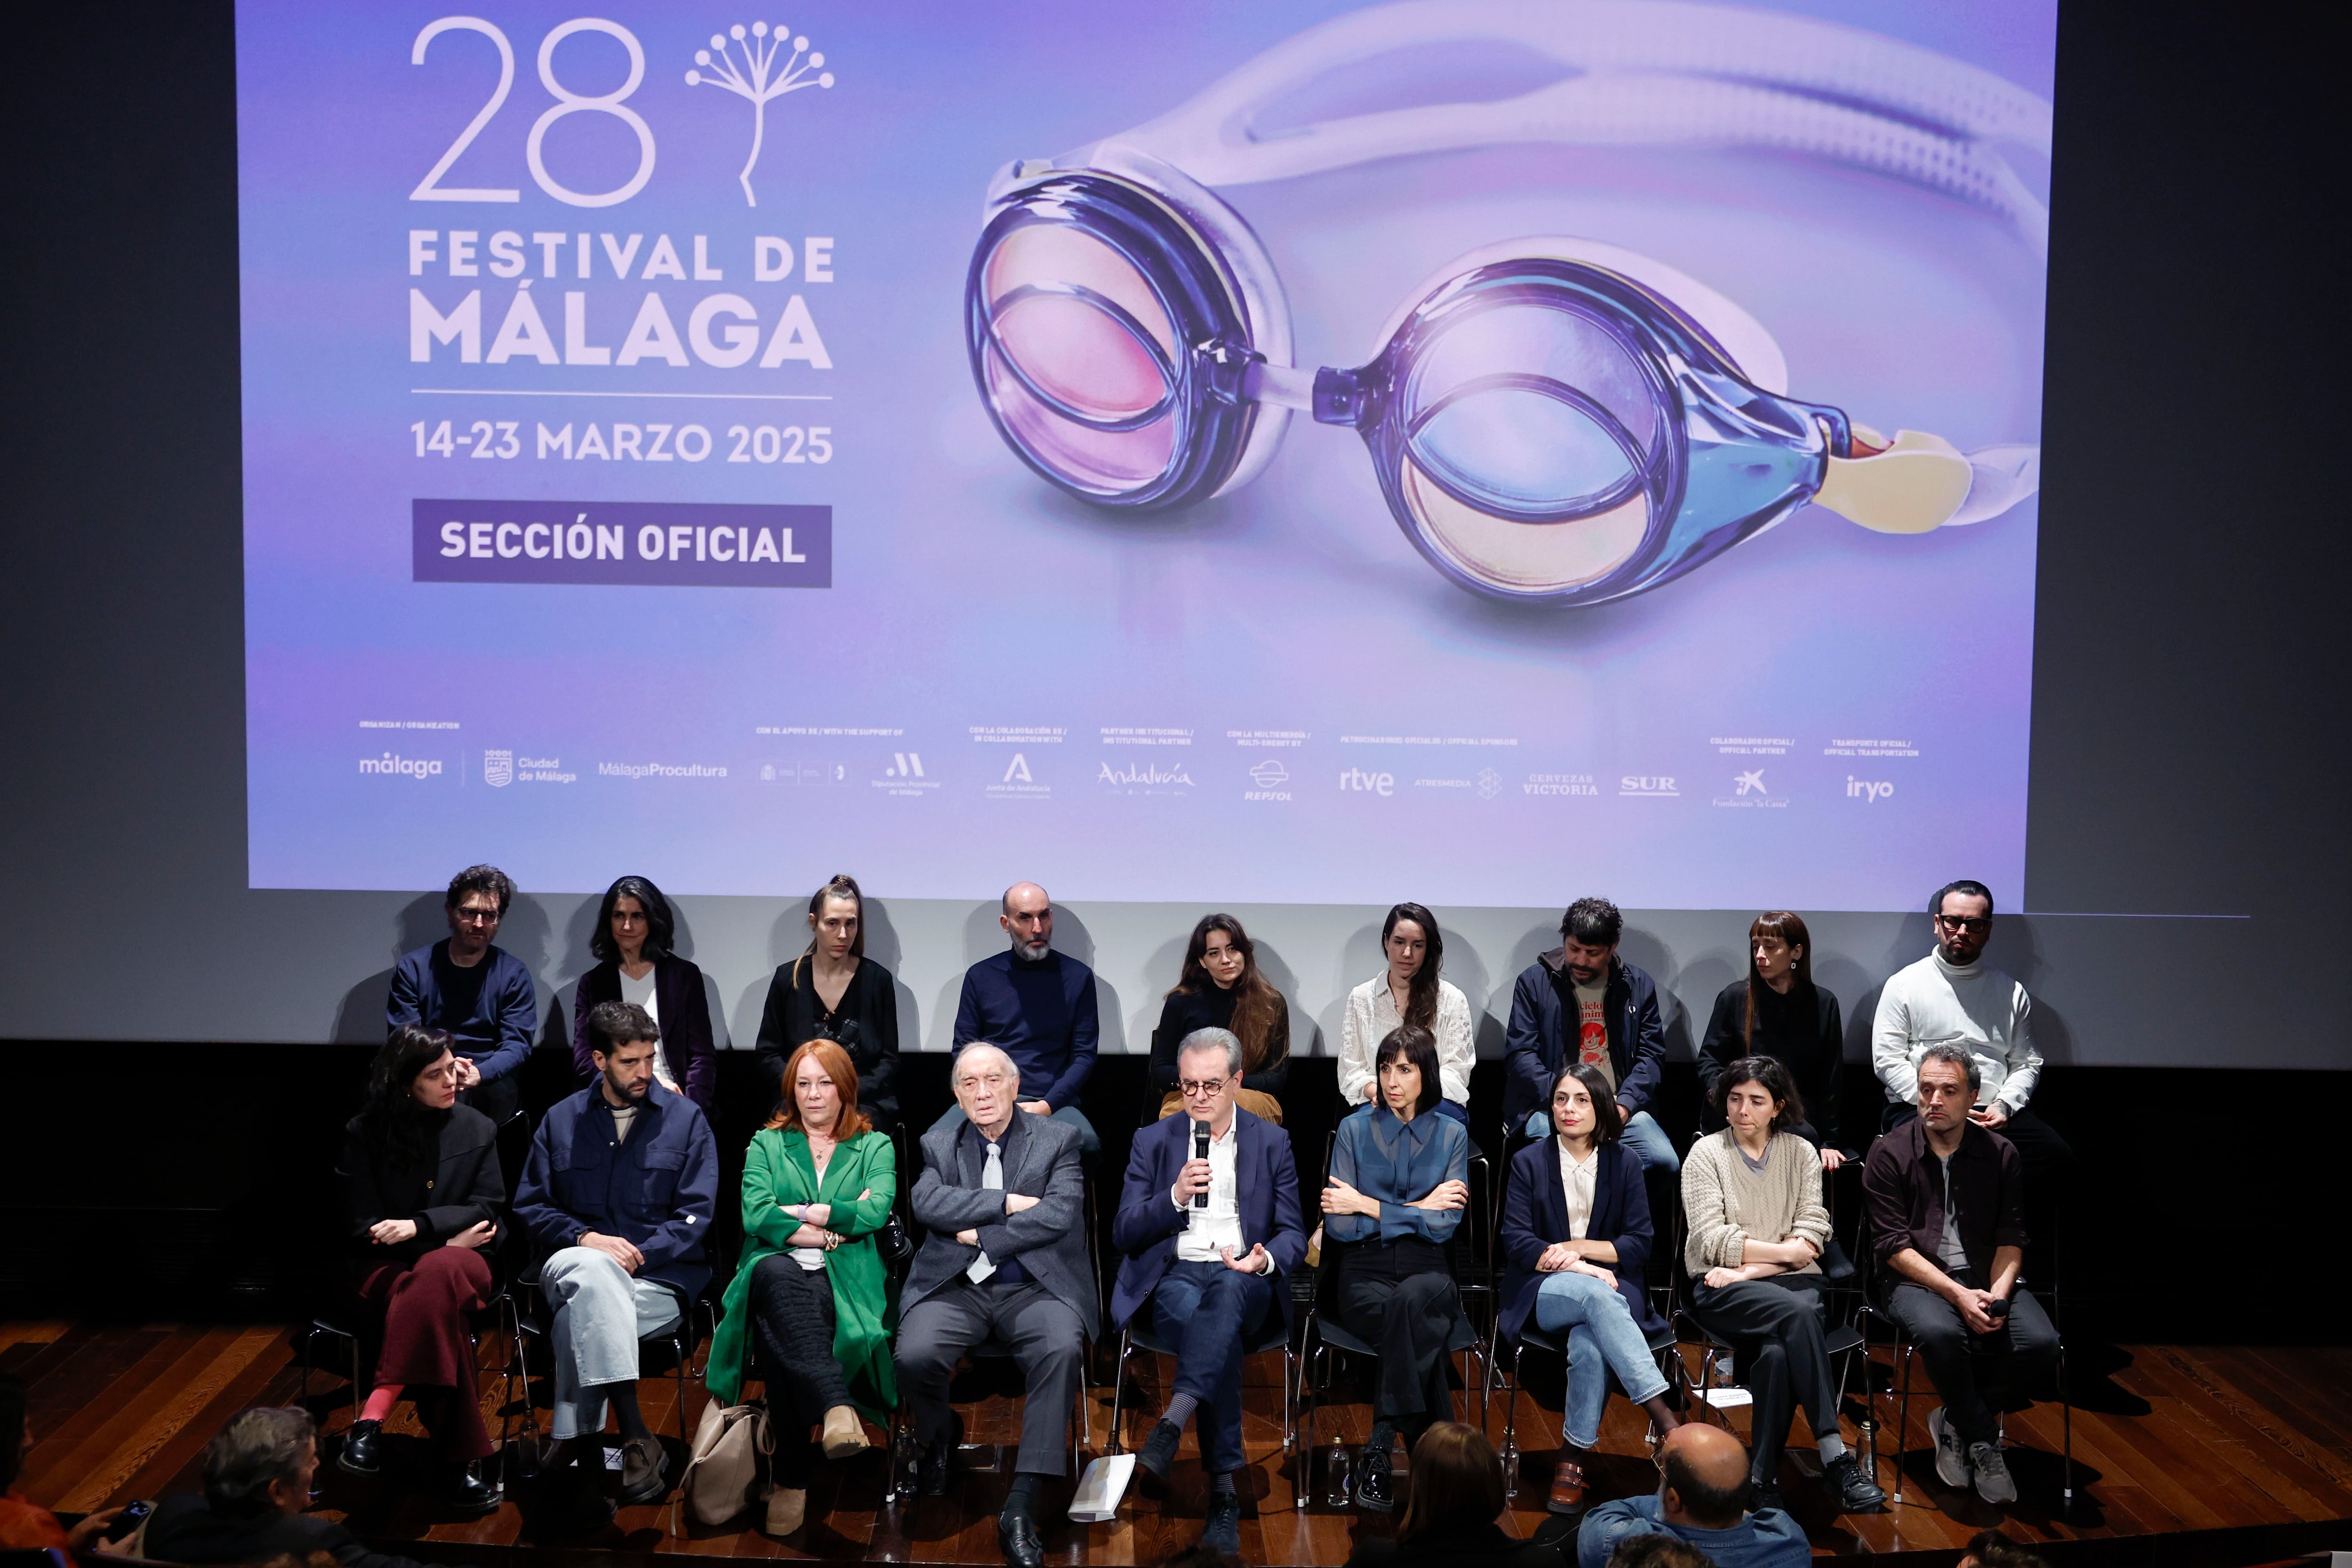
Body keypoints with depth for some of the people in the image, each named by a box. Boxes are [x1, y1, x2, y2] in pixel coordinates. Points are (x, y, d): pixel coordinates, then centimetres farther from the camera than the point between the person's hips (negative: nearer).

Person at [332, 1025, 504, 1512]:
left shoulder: (478, 1130, 9)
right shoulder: (366, 1133, 3)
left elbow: (486, 1212, 3)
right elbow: (361, 1225, -2)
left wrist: (418, 1226, -13)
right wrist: (447, 1235, -8)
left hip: (457, 1260, 1)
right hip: (384, 1268, -1)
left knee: (437, 1275, -39)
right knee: (441, 1316, -37)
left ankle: (374, 1415, -43)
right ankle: (459, 1461, -39)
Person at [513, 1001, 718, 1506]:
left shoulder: (686, 1119, 8)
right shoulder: (561, 1122, 14)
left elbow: (695, 1216, 2)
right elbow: (531, 1206, 9)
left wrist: (635, 1255, -14)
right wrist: (586, 1239, -10)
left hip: (661, 1279, -1)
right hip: (572, 1268, 1)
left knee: (580, 1315, -34)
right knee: (592, 1271, -37)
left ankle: (572, 1430, -16)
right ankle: (636, 1435, -39)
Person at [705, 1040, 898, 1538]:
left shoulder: (875, 1147, 19)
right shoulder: (766, 1145, 21)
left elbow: (877, 1212, -3)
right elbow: (755, 1216, 2)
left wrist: (797, 1212, -3)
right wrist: (832, 1230, -5)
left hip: (844, 1280, -1)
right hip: (777, 1271, 1)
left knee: (780, 1329, -37)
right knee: (775, 1271, -41)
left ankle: (792, 1479, -40)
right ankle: (836, 1407, -55)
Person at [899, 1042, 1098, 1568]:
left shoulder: (1058, 1139, 8)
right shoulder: (938, 1144, 14)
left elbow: (1059, 1214, -8)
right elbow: (927, 1204, -7)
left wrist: (982, 1236, -7)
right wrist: (1008, 1202, -12)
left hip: (1034, 1286, -1)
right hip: (955, 1287, 2)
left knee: (1063, 1348, -34)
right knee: (915, 1355, -28)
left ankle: (1020, 1508, -29)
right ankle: (939, 1436, 10)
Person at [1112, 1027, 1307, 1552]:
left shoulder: (1272, 1143, 12)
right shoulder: (1153, 1141, 11)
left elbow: (1293, 1233, 10)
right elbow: (1124, 1235, 5)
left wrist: (1267, 1259, -14)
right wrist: (1174, 1197, -13)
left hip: (1242, 1279, 0)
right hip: (1174, 1276, 0)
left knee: (1229, 1286, -39)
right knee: (1221, 1334, -35)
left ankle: (1172, 1423, -52)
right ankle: (1224, 1487, -34)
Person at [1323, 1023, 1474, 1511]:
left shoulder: (1452, 1134, 7)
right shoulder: (1355, 1129, 5)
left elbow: (1445, 1226, -4)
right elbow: (1337, 1226, -3)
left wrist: (1366, 1205, -6)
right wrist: (1419, 1208, -5)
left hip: (1427, 1274, 1)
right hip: (1365, 1274, 0)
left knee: (1410, 1303, -37)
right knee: (1418, 1332, -35)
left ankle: (1378, 1452, -33)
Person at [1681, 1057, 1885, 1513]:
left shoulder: (1801, 1154, 13)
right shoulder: (1706, 1154, 6)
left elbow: (1811, 1240, 2)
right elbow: (1713, 1241, -4)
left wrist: (1747, 1269, -9)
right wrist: (1785, 1251, -5)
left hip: (1790, 1285, 2)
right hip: (1721, 1290, -2)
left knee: (1777, 1351, -34)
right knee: (1797, 1314, -35)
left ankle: (1764, 1482, -29)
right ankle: (1836, 1457, -39)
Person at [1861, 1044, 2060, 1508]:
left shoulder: (2000, 1155, 6)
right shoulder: (1889, 1154, -3)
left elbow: (2011, 1238, 4)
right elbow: (1893, 1247, -7)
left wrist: (1996, 1296, -15)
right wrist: (1958, 1295, -18)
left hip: (1985, 1278, 3)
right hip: (1917, 1279, -3)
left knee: (2041, 1345, -24)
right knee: (1941, 1333, -36)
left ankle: (1957, 1422, 0)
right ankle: (1983, 1441, -10)